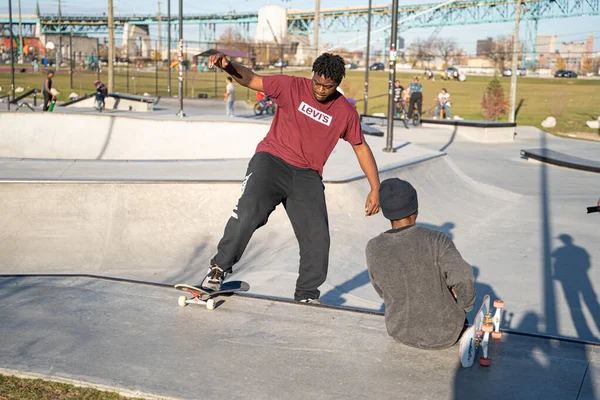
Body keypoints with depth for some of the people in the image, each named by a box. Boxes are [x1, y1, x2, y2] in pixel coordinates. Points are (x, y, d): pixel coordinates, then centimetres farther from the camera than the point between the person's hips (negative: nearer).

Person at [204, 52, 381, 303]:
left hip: (307, 176, 3)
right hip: (272, 160, -2)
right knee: (249, 209, -28)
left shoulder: (345, 112, 5)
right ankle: (219, 267, -10)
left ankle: (306, 296, 18)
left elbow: (361, 148, 12)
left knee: (318, 239, -4)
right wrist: (227, 66, -23)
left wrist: (375, 188, 7)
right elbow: (251, 80, -2)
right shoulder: (292, 87, -1)